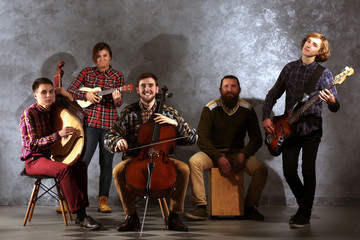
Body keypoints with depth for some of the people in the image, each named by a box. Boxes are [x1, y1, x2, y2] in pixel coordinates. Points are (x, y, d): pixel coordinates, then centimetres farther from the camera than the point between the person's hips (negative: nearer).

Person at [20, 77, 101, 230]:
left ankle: (81, 214, -20)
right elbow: (32, 144, -19)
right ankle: (81, 215, -30)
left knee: (80, 165, -20)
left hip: (51, 157, 6)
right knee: (64, 169, -33)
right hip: (34, 160, -6)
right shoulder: (29, 114, -12)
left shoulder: (55, 109, 6)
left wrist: (69, 97, 0)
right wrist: (58, 135, -30)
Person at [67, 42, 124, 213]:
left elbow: (118, 103, 0)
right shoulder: (87, 72, 7)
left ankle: (103, 200, 11)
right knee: (83, 159, -9)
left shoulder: (117, 76, 7)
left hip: (109, 123, 1)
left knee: (106, 162, 4)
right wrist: (86, 95, -11)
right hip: (89, 122, -1)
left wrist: (116, 99, -23)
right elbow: (70, 91, 5)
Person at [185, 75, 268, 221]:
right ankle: (201, 207, -23)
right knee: (194, 161, -32)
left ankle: (249, 207, -3)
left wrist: (242, 155, -16)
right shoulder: (210, 109, -6)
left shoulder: (247, 109, 0)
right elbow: (201, 138, -10)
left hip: (238, 153, 1)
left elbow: (256, 139, 3)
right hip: (213, 152, -1)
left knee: (261, 169, -25)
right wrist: (219, 157, -22)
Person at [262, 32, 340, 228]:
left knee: (308, 171, -7)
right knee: (289, 171, 1)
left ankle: (305, 216, 5)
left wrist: (332, 102, -35)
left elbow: (335, 107, -11)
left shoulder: (323, 73, -4)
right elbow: (273, 94, 15)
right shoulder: (290, 68, 8)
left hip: (311, 128, -3)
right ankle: (303, 206, 25)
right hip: (289, 127, 4)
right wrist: (266, 117, 3)